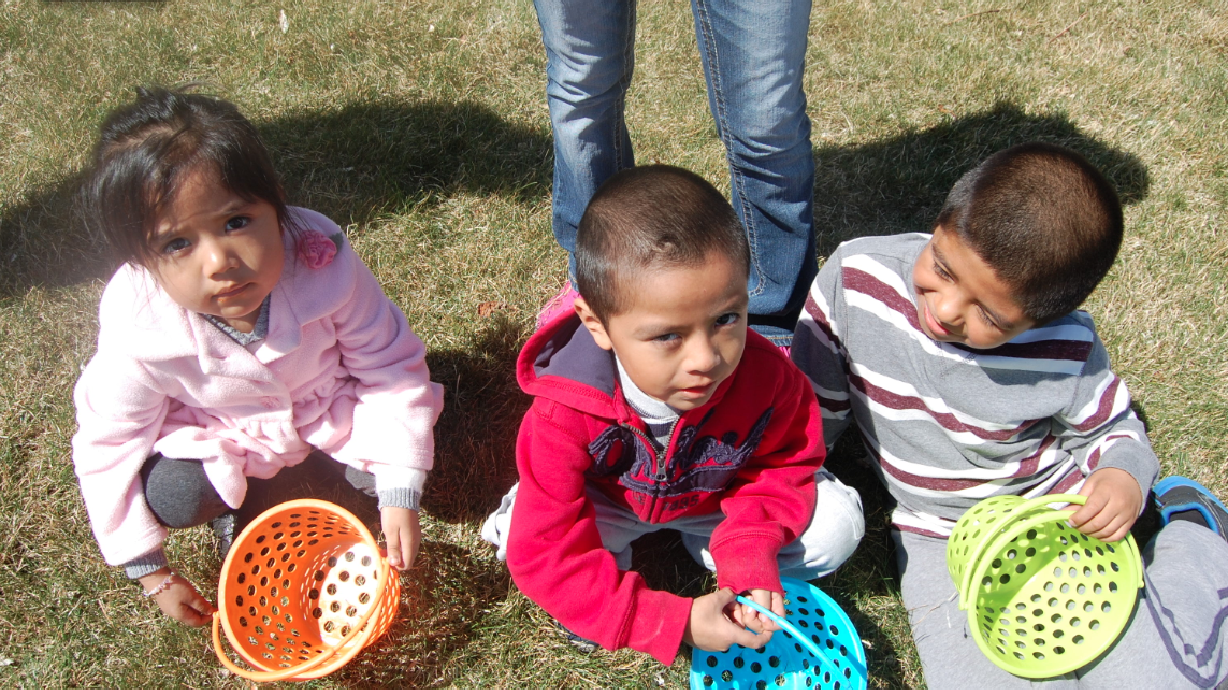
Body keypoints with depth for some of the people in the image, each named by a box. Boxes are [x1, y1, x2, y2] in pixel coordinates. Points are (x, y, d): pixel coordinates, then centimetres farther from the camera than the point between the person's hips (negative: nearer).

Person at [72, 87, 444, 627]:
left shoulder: (322, 263, -33)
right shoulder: (138, 336, -31)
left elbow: (390, 367, -20)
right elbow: (109, 450, -14)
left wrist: (399, 496, -21)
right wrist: (152, 574, -7)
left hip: (332, 403, 1)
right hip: (218, 431, 0)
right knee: (170, 498, -24)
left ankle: (358, 467, 16)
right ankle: (233, 497, 12)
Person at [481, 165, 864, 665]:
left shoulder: (767, 377, -31)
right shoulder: (566, 415, -38)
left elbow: (783, 464, -11)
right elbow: (545, 557, -35)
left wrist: (749, 555, -29)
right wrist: (674, 623, -39)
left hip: (719, 497, 3)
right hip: (610, 502, -2)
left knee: (837, 524, -15)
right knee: (521, 539, -30)